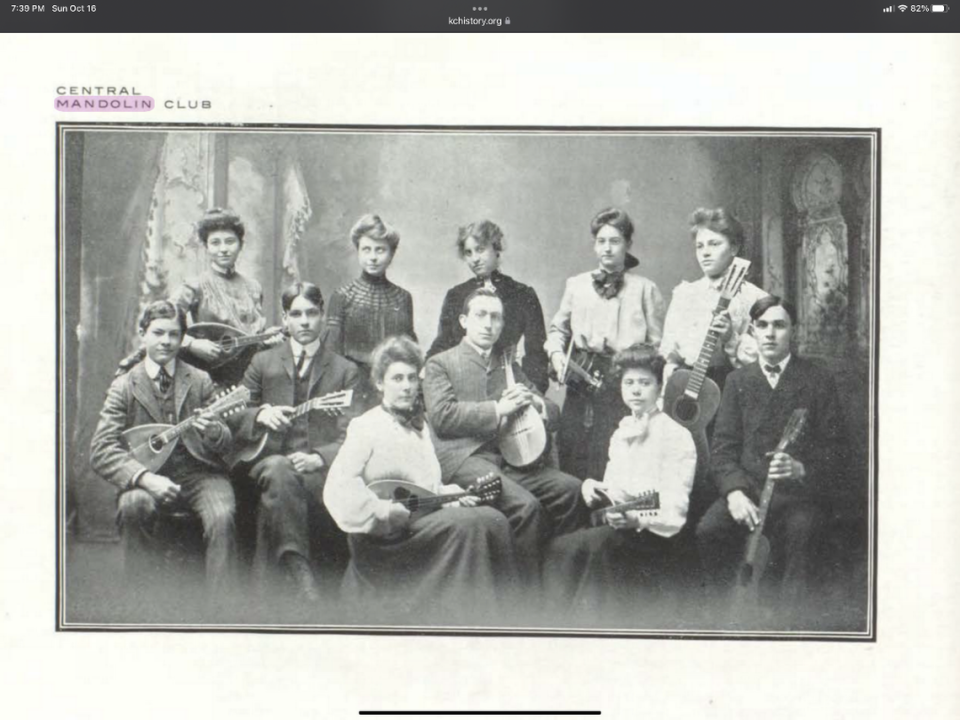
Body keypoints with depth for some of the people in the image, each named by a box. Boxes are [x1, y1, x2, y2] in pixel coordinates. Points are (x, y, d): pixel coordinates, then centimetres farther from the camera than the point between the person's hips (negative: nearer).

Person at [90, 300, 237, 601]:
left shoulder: (200, 381, 9)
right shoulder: (123, 387, 4)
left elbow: (226, 443, 9)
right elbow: (101, 452, -6)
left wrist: (214, 432, -18)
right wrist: (145, 478, -24)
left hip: (199, 472, 1)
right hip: (149, 476, 0)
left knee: (221, 517, -29)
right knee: (133, 506, -33)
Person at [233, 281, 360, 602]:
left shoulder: (344, 370, 14)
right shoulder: (262, 362, 19)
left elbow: (349, 435, 3)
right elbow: (234, 421, 15)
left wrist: (319, 458, -17)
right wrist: (261, 415, -8)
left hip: (321, 469, -1)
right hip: (271, 460, 1)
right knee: (279, 470, -37)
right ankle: (296, 567, -39)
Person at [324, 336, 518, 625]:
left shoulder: (419, 427, 20)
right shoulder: (366, 426, -5)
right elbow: (337, 488, -17)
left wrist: (454, 495, 7)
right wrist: (383, 511, -22)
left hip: (423, 517, 7)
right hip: (385, 534, -7)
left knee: (493, 520, -15)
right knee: (468, 524, -27)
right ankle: (467, 618, -22)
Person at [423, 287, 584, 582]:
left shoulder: (509, 368, 28)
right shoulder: (441, 364, 10)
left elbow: (552, 412, 26)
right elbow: (442, 415, -7)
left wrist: (533, 402, 2)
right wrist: (498, 410, -12)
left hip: (510, 458, 6)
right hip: (464, 458, -6)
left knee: (572, 489, -21)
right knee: (526, 506, -31)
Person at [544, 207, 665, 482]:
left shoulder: (645, 289, 9)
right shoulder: (576, 285, 17)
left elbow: (657, 347, 4)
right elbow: (557, 328, 23)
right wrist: (556, 353, 3)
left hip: (624, 389, -2)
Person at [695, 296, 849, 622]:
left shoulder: (817, 380, 6)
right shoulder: (738, 380, 13)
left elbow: (835, 450, 3)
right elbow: (723, 447, 6)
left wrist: (800, 469, -18)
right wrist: (735, 491, -12)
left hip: (800, 491, -2)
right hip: (747, 488, 2)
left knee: (797, 534, -33)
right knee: (708, 531, -25)